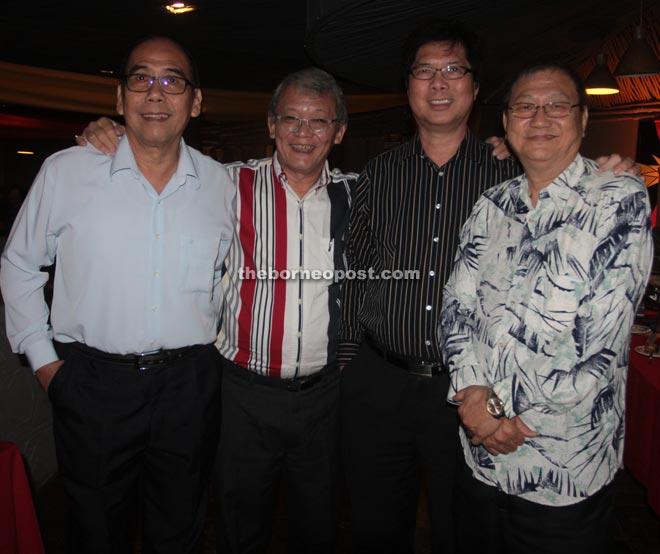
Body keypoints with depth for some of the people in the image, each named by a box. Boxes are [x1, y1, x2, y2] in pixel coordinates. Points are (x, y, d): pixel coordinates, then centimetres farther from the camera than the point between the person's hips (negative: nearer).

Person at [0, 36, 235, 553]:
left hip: (191, 385, 2)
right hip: (91, 382, -1)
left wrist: (214, 337, 9)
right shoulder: (65, 171, -3)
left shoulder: (221, 183, 2)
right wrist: (42, 357, 2)